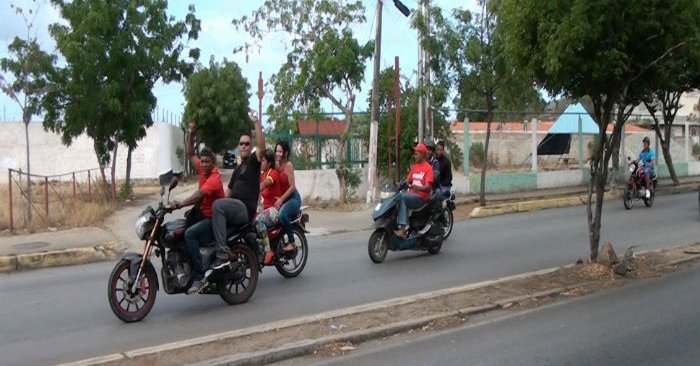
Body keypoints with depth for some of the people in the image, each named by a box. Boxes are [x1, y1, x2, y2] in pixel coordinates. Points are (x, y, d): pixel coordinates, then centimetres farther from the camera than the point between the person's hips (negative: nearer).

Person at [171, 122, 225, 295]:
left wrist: (181, 204, -43)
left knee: (190, 234, -32)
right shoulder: (203, 171, 8)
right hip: (204, 216, 10)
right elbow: (191, 155, 22)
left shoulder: (214, 178, -17)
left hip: (215, 219, -10)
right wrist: (190, 135, 14)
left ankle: (199, 276, -33)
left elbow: (200, 193, -32)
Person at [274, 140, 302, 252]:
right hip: (280, 199, 7)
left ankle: (292, 242, -19)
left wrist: (281, 199, -22)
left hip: (292, 198, -7)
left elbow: (292, 187, -14)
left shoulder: (288, 165, -10)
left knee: (282, 214, -34)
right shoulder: (276, 165, 8)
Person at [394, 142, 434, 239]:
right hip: (411, 194, 7)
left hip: (421, 197, -7)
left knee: (402, 197, -32)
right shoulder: (414, 167, 20)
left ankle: (402, 228, -37)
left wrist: (418, 187, -33)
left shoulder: (428, 168, -4)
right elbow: (408, 181, 16)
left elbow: (428, 186, -14)